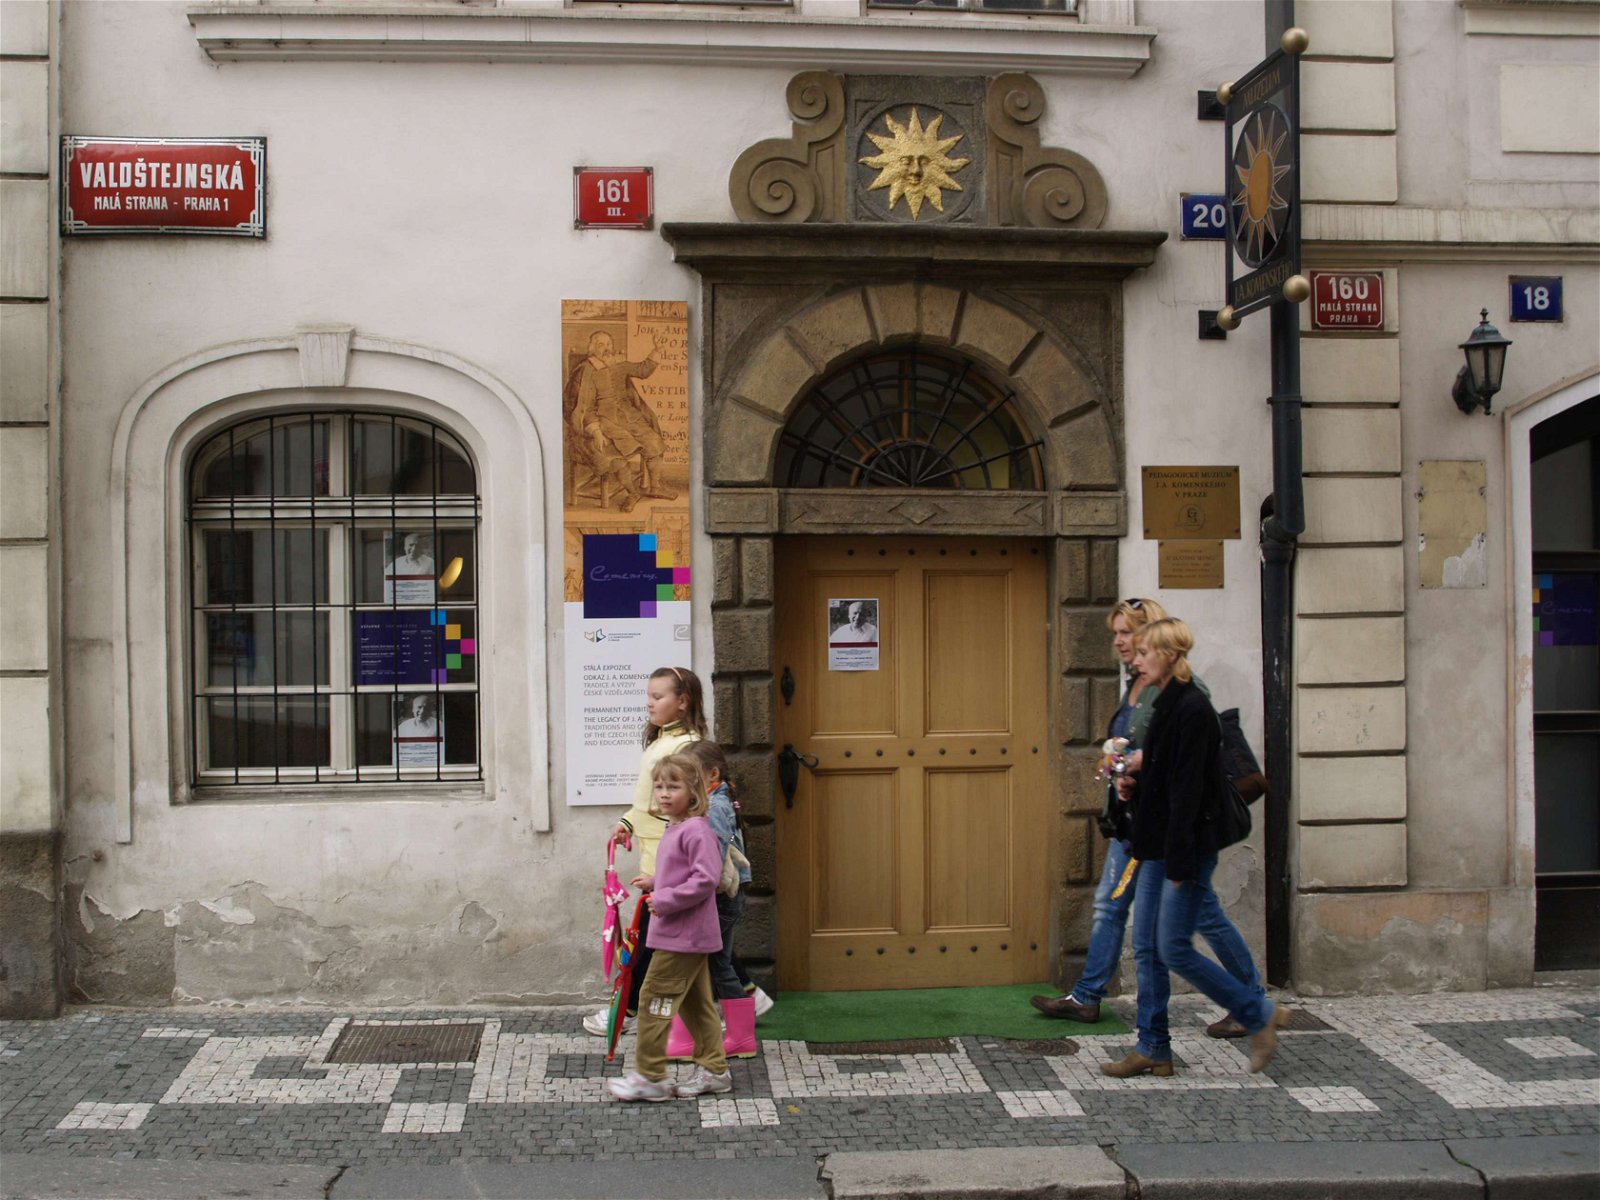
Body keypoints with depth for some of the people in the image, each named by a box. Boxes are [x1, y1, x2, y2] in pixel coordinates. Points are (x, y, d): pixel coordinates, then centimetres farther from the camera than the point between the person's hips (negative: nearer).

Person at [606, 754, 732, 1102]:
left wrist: (665, 900, -22)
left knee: (654, 1000, -5)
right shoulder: (673, 829, 14)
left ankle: (649, 1076, 2)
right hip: (685, 936, 10)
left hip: (683, 937, -10)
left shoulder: (696, 830, -17)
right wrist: (654, 883, 12)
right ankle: (714, 1070, 23)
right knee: (696, 1004, 15)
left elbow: (706, 878, -25)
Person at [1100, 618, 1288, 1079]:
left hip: (1188, 849, -10)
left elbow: (1188, 790, -21)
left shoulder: (1192, 709, -17)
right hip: (1158, 849, 10)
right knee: (1146, 947, 9)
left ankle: (1260, 1015, 10)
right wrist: (1135, 784, 3)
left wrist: (1179, 862, -22)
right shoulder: (1167, 706, 13)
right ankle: (1153, 1049, 16)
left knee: (1174, 949, -5)